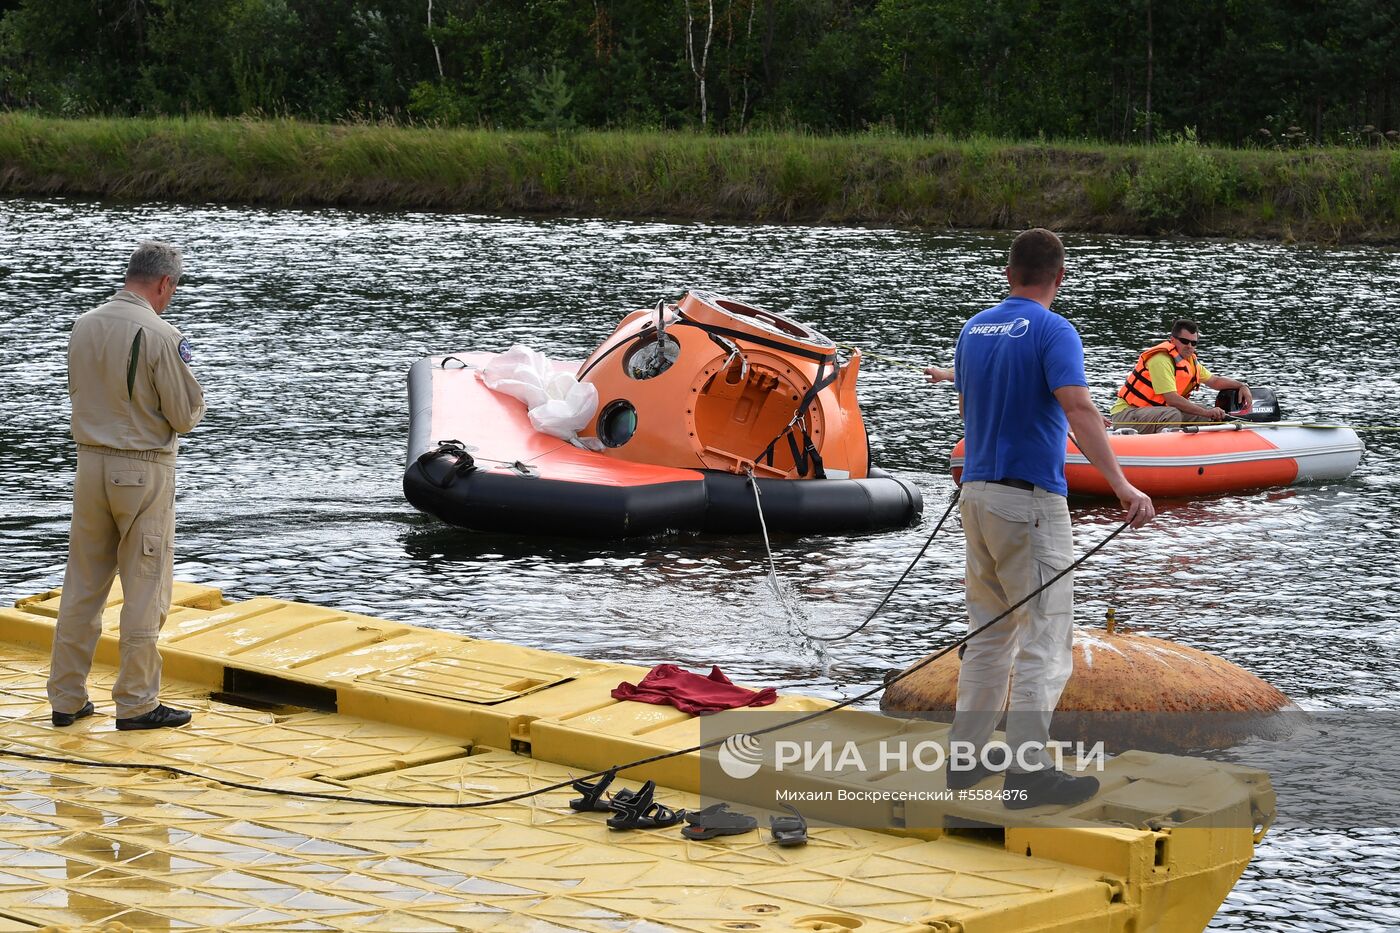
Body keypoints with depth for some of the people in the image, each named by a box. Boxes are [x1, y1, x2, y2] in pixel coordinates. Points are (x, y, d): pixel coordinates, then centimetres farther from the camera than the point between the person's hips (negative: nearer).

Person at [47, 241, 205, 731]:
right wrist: (190, 388, 8)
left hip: (91, 464, 6)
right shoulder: (160, 336, -17)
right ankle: (137, 702, 7)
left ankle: (66, 697, 17)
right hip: (144, 470, -6)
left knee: (82, 585, 12)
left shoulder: (84, 326, 2)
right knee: (144, 590, 2)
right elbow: (187, 415, -12)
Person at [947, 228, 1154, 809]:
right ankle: (1028, 769, -8)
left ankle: (965, 756, 18)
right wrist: (1121, 485, -31)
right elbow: (1078, 409, -25)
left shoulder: (974, 330, 10)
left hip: (976, 493, 7)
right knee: (1046, 637, -4)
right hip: (1029, 499, -7)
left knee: (990, 632, 17)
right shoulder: (1052, 331, -12)